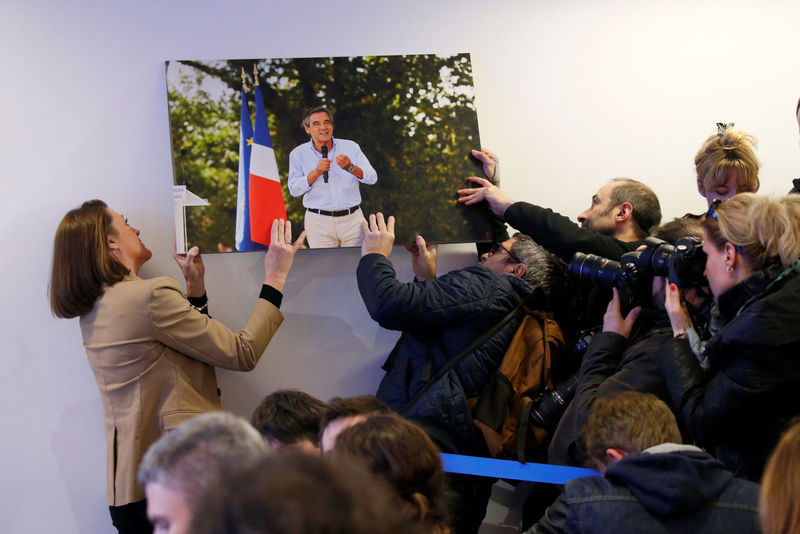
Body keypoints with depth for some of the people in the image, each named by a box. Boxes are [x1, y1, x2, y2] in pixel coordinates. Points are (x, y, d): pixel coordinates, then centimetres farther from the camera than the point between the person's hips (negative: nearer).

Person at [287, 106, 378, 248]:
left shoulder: (351, 147, 7)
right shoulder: (298, 154, 5)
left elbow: (372, 178, -1)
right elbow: (294, 190, -5)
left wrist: (350, 168, -19)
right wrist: (316, 172, -17)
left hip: (352, 219, 1)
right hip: (318, 222, -1)